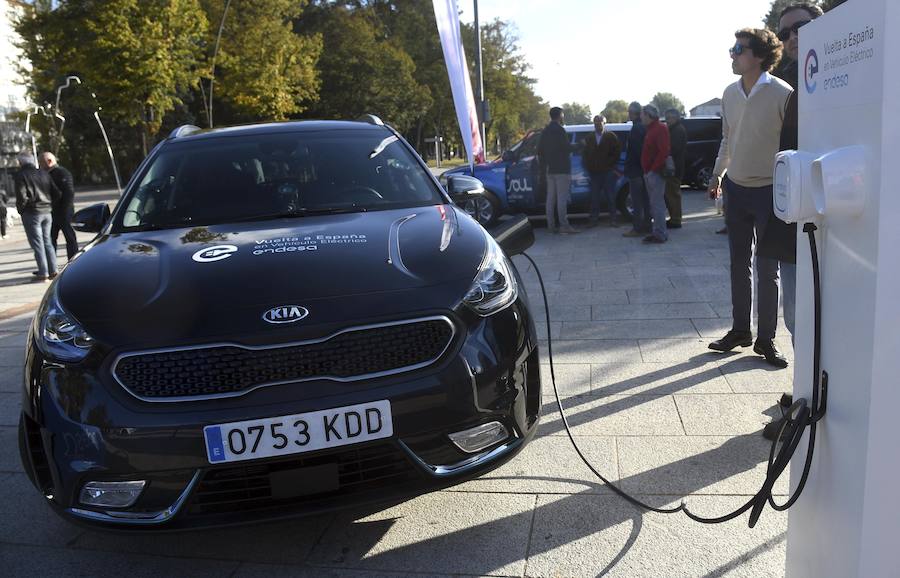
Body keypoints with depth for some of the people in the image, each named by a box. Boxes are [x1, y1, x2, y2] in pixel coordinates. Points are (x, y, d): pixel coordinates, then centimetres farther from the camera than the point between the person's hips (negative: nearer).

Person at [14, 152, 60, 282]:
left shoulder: (21, 175, -8)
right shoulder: (43, 174, 11)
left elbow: (22, 196, -17)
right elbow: (56, 193, 10)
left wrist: (20, 209, -3)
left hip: (31, 213, -6)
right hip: (46, 212, 6)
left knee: (37, 244, -4)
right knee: (47, 242, 14)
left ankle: (43, 274, -4)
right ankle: (53, 271, 14)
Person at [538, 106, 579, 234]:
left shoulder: (546, 131, 16)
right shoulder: (559, 130, -10)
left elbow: (540, 151, 17)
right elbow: (566, 147, -16)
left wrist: (543, 168, 21)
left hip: (550, 169, 8)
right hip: (561, 169, -8)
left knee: (551, 198, 9)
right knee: (562, 198, -10)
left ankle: (551, 225, 11)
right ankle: (564, 225, -12)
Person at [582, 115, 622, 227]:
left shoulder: (611, 137, 4)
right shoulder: (589, 138, 13)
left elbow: (617, 152, 1)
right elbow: (584, 154, 16)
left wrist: (610, 164, -6)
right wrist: (587, 166, 3)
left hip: (608, 172, -2)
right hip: (594, 173, 3)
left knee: (610, 197, 1)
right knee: (594, 197, 2)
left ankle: (612, 219, 6)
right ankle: (594, 219, 7)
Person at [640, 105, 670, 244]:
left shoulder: (660, 128, -10)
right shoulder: (650, 129, 19)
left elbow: (663, 152, -20)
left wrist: (653, 169, -19)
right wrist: (646, 171, 15)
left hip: (655, 173, -10)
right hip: (649, 173, 10)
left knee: (657, 203, -9)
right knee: (654, 203, 13)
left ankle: (659, 234, -8)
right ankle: (656, 231, 19)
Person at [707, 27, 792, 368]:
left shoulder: (782, 94, -14)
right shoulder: (730, 93, 5)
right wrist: (717, 174, 15)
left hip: (770, 191, -5)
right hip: (736, 189, 5)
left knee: (767, 270, 2)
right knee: (739, 266, 12)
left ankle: (766, 339, 13)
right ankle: (740, 330, 24)